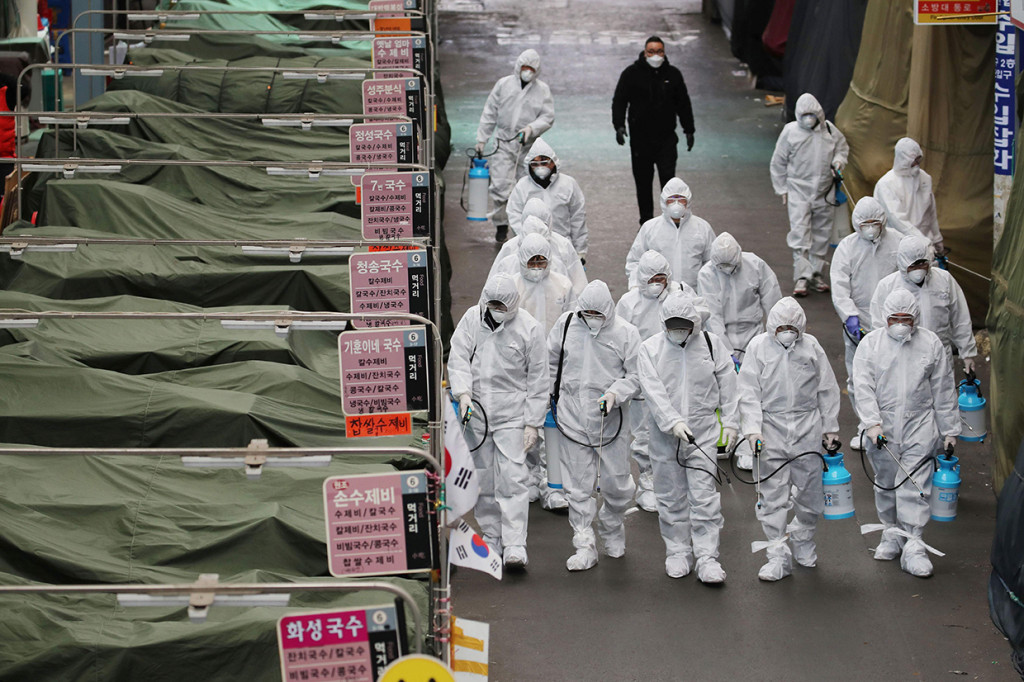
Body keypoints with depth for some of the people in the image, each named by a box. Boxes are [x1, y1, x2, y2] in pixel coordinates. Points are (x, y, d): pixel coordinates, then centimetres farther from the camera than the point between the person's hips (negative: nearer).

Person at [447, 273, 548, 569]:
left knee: (512, 478, -11)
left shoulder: (529, 328, -5)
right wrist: (463, 391, -19)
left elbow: (537, 378, -1)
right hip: (476, 411, 3)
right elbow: (458, 356, -1)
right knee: (483, 480, 8)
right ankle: (489, 541, 19)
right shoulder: (472, 319, 3)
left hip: (512, 414, -3)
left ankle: (515, 545, -13)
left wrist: (533, 423, -4)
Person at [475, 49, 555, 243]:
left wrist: (532, 128, -15)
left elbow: (548, 117, 3)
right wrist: (482, 139, 7)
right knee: (500, 185, -8)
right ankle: (501, 224, 7)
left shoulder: (542, 90, 5)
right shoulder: (504, 85, 6)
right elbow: (489, 114, 10)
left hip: (528, 147, 0)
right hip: (503, 143, 0)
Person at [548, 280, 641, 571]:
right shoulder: (566, 325, 2)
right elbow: (550, 362, 16)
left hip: (610, 421, -1)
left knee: (618, 486, 4)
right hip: (573, 419, 1)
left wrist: (615, 393, -19)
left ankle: (611, 527, 34)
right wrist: (553, 393, 15)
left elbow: (636, 375, -3)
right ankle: (585, 546, 10)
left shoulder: (625, 333, -5)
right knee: (578, 487, 3)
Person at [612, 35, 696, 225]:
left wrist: (689, 130, 12)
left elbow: (683, 104, 14)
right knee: (643, 181, 7)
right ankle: (646, 220, 18)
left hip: (666, 137, 0)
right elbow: (619, 101, -1)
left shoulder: (672, 74, 6)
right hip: (640, 139, 0)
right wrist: (619, 126, -14)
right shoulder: (632, 74, -1)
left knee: (668, 176, -10)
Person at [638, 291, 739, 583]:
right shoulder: (650, 349, -1)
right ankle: (678, 553, 22)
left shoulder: (711, 344, 3)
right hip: (665, 436, 1)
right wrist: (673, 422, -23)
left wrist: (730, 422, 4)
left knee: (704, 496, -5)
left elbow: (727, 384, 8)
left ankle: (707, 557, -2)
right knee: (671, 497, 9)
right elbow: (653, 390, -12)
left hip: (703, 432, -1)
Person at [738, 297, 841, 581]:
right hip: (771, 427, -1)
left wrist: (830, 428, 10)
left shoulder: (811, 346, 4)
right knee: (773, 496, -3)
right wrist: (753, 428, -10)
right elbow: (749, 392, -1)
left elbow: (827, 390, 11)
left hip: (807, 428, 1)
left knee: (810, 491, 8)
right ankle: (778, 556, 3)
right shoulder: (759, 346, 1)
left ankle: (802, 538, 34)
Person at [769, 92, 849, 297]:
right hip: (798, 190, -3)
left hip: (825, 193, 3)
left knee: (821, 234, 10)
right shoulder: (790, 131, -4)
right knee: (799, 234, -12)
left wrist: (839, 159, -3)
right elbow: (778, 163, 4)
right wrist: (782, 190, 3)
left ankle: (817, 274, 21)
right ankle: (801, 277, -13)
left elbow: (843, 147, 20)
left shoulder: (829, 130, 2)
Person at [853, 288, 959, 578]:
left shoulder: (931, 344, 2)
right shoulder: (870, 344, 0)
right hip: (882, 429, 1)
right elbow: (864, 387, -8)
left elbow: (943, 391, 7)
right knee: (886, 485, 12)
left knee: (915, 488, -8)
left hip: (919, 427, -1)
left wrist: (949, 429, 7)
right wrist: (872, 422, -21)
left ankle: (913, 548, -8)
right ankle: (892, 534, 30)